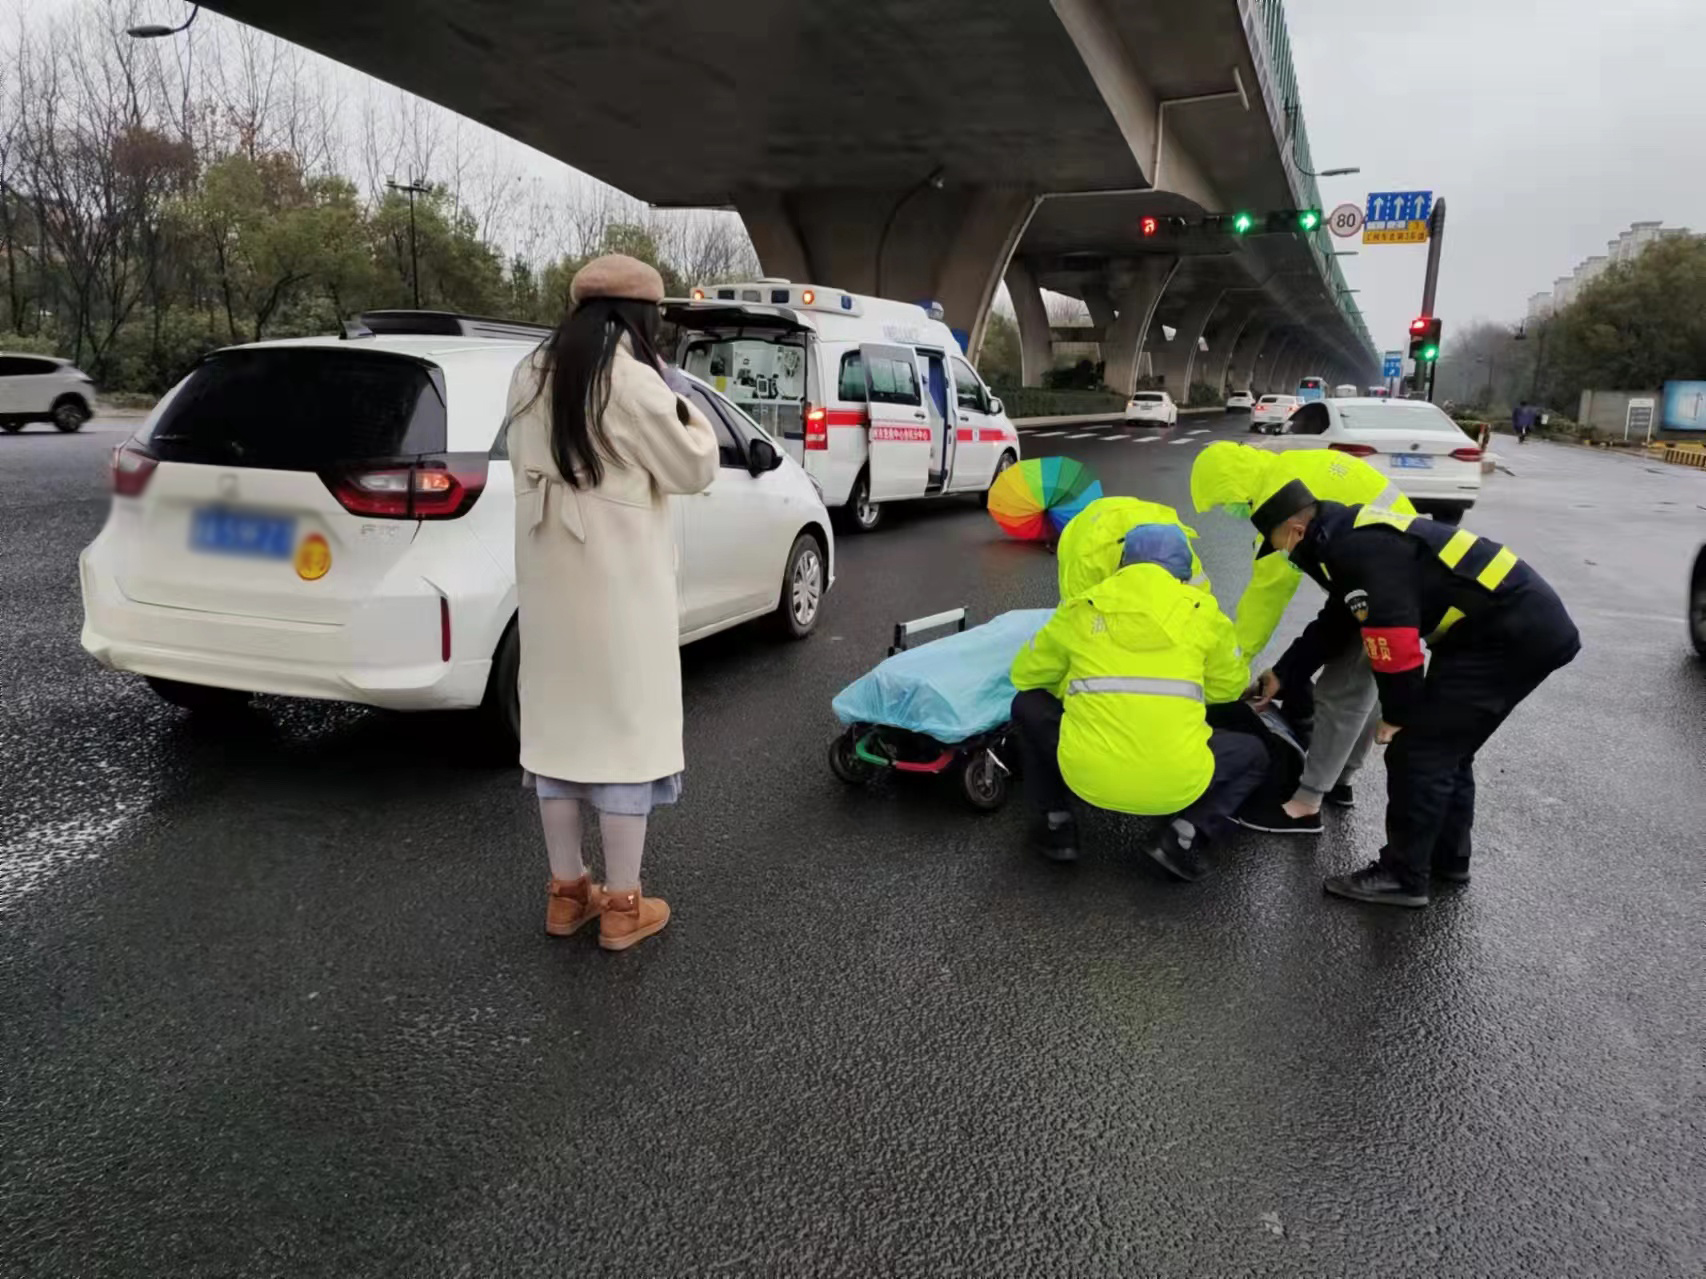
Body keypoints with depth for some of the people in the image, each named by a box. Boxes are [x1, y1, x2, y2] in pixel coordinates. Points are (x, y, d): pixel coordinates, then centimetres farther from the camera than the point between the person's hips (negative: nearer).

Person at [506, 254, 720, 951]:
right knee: (624, 724, 2)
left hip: (548, 577, 7)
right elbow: (695, 468, -8)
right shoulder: (633, 381, -16)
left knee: (560, 720, 13)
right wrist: (683, 407, 7)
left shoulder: (531, 376, 6)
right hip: (618, 578, -7)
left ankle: (566, 892, 25)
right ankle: (623, 906, 12)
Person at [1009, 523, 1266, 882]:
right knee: (1253, 754, 30)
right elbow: (1231, 687, 21)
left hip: (1087, 777, 0)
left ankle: (1055, 825, 22)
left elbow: (1026, 675, 19)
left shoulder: (1081, 609, 7)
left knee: (1028, 706, 27)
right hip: (1177, 786, 0)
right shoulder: (1202, 611, 7)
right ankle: (1184, 836, 8)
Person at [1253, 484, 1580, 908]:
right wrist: (1283, 675, 27)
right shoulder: (1352, 537, 12)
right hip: (1526, 624, 10)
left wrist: (1397, 711, -9)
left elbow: (1393, 636, -23)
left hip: (1514, 634, -10)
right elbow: (1334, 626, 22)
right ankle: (1447, 857, 32)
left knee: (1419, 748, -7)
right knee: (1445, 745, 19)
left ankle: (1403, 877, 3)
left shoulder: (1359, 549, -21)